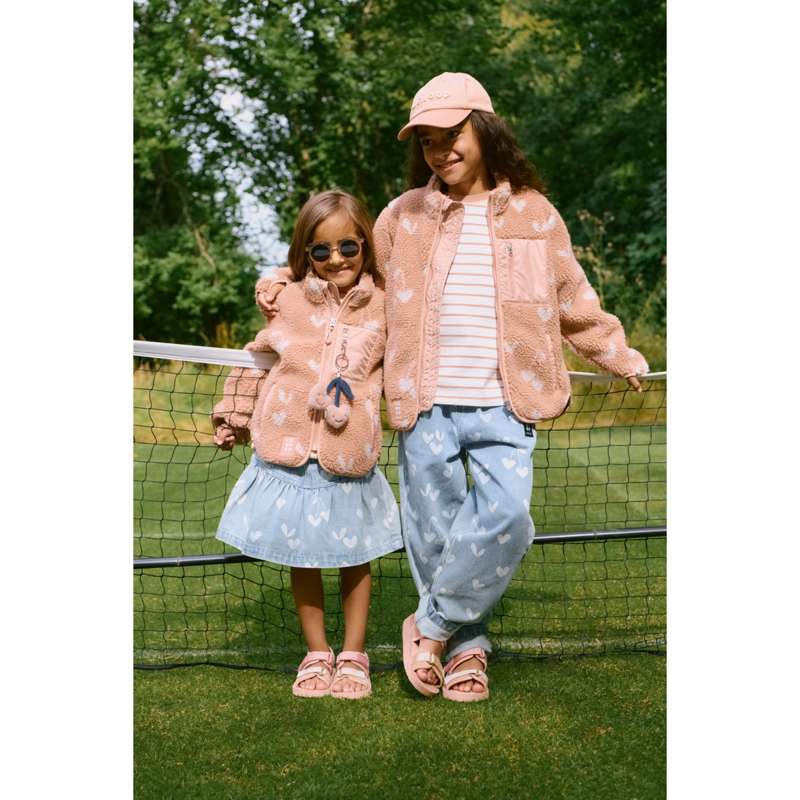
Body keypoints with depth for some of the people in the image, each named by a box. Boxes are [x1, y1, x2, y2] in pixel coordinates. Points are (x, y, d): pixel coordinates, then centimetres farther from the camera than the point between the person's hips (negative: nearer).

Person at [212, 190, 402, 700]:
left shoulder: (383, 307, -1)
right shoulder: (291, 302, 0)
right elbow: (257, 360, 13)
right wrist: (234, 417, 19)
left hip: (350, 456, 0)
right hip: (288, 451, 1)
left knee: (355, 557, 10)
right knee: (302, 558, 9)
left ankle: (354, 657, 24)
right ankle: (317, 656, 23)